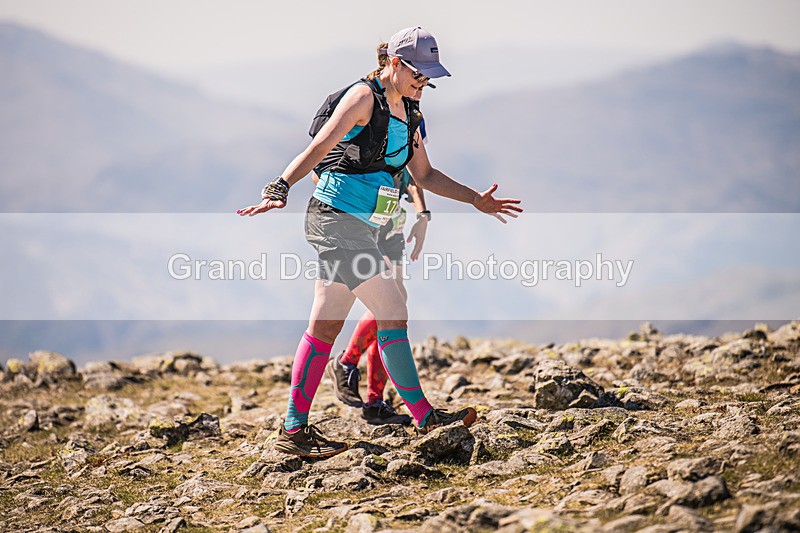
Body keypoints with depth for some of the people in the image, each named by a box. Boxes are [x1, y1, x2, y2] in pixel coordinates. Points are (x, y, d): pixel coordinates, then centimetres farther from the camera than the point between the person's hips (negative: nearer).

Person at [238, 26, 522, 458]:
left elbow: (424, 174, 27)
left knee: (325, 327, 8)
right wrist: (279, 190, -31)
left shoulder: (409, 113, 17)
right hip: (337, 217, -9)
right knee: (393, 314, -8)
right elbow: (317, 148, -18)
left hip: (360, 227, 9)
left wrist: (475, 199, 25)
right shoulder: (365, 97, -9)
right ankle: (424, 416, 1)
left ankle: (294, 430, 11)